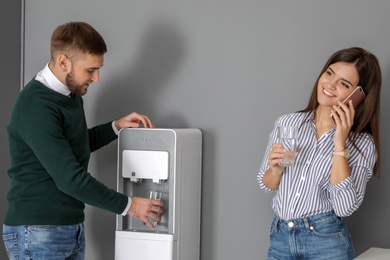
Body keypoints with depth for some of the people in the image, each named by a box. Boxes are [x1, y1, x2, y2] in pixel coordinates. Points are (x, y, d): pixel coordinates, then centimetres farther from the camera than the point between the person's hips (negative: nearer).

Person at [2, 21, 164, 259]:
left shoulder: (72, 94, 8)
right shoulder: (36, 107, -21)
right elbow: (70, 178, -24)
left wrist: (117, 126, 10)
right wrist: (128, 205, -15)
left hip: (72, 228, 8)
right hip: (38, 232, -8)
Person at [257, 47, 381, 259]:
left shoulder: (362, 144, -7)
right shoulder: (286, 124, 0)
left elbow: (345, 208, -18)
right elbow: (266, 185, 8)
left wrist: (340, 143, -19)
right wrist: (276, 169, -13)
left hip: (326, 242, -2)